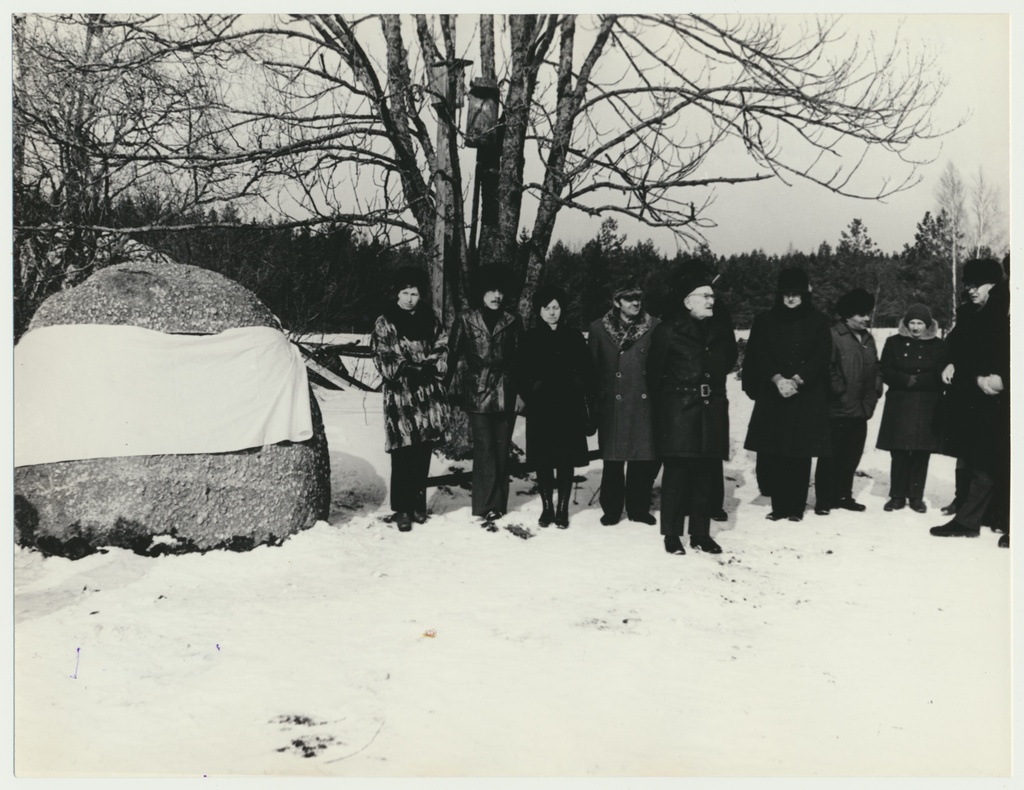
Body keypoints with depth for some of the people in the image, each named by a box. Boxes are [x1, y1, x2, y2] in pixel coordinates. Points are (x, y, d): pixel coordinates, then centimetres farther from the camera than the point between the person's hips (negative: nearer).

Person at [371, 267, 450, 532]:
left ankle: (419, 504, 19)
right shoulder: (385, 323, 1)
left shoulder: (430, 320, 12)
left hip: (429, 395, 4)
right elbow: (384, 361, -6)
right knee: (403, 455, -5)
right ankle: (402, 509, 3)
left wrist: (429, 367, -9)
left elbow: (442, 352, 9)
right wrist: (412, 369, -13)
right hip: (399, 395, -3)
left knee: (423, 453, 7)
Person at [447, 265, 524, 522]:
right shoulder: (465, 321, 2)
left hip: (506, 395, 2)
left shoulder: (512, 323, 8)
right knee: (484, 449, -6)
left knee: (502, 450, 6)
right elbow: (454, 357, 4)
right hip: (477, 394, -2)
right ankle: (487, 506, -1)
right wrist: (455, 391, 0)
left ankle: (499, 504, 15)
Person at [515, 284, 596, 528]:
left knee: (566, 461, 2)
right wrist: (530, 397, -6)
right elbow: (521, 373, 4)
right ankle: (547, 508, 16)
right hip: (541, 409, 0)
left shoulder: (574, 338, 4)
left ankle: (562, 509, 11)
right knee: (543, 460, 5)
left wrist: (588, 404, -3)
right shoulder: (531, 339, 4)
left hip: (569, 408, 0)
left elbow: (587, 373, 3)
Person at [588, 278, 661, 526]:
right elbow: (592, 367, 5)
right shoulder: (599, 328, 2)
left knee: (646, 458, 4)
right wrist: (593, 402, 3)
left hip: (644, 404, 1)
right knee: (613, 459, 4)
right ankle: (611, 510, 18)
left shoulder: (654, 327, 3)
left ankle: (639, 508, 20)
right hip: (612, 406, -1)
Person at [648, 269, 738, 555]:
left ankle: (701, 533, 15)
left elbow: (729, 359, 25)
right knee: (677, 471, -3)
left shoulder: (721, 328, 9)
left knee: (707, 472, 6)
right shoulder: (668, 330, -5)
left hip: (713, 410, 5)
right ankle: (672, 534, 5)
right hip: (678, 411, -4)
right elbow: (654, 372, 1)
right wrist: (665, 400, 7)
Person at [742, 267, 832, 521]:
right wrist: (778, 379, -16)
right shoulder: (765, 321, 8)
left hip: (807, 397, -1)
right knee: (772, 453, -2)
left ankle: (796, 507, 6)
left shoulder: (818, 321, 6)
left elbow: (821, 357, -3)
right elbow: (759, 355, 0)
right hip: (772, 396, 1)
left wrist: (796, 381, -15)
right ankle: (779, 505, 7)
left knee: (800, 454, -2)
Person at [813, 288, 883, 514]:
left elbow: (876, 369, 22)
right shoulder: (833, 335, -11)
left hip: (860, 410, 7)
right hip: (837, 410, -7)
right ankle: (824, 499, 4)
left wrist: (873, 393, 11)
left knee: (852, 455, 13)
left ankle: (843, 495, 24)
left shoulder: (867, 338, 15)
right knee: (831, 455, -3)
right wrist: (840, 391, -14)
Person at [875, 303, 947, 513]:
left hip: (927, 408, 0)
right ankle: (897, 496, 8)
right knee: (899, 453, 0)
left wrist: (916, 380, -13)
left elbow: (940, 377, -2)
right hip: (899, 406, 0)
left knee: (921, 453, 1)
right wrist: (906, 379, -15)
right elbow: (886, 373, 0)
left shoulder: (937, 346, 7)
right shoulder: (894, 343, 7)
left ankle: (916, 497, 10)